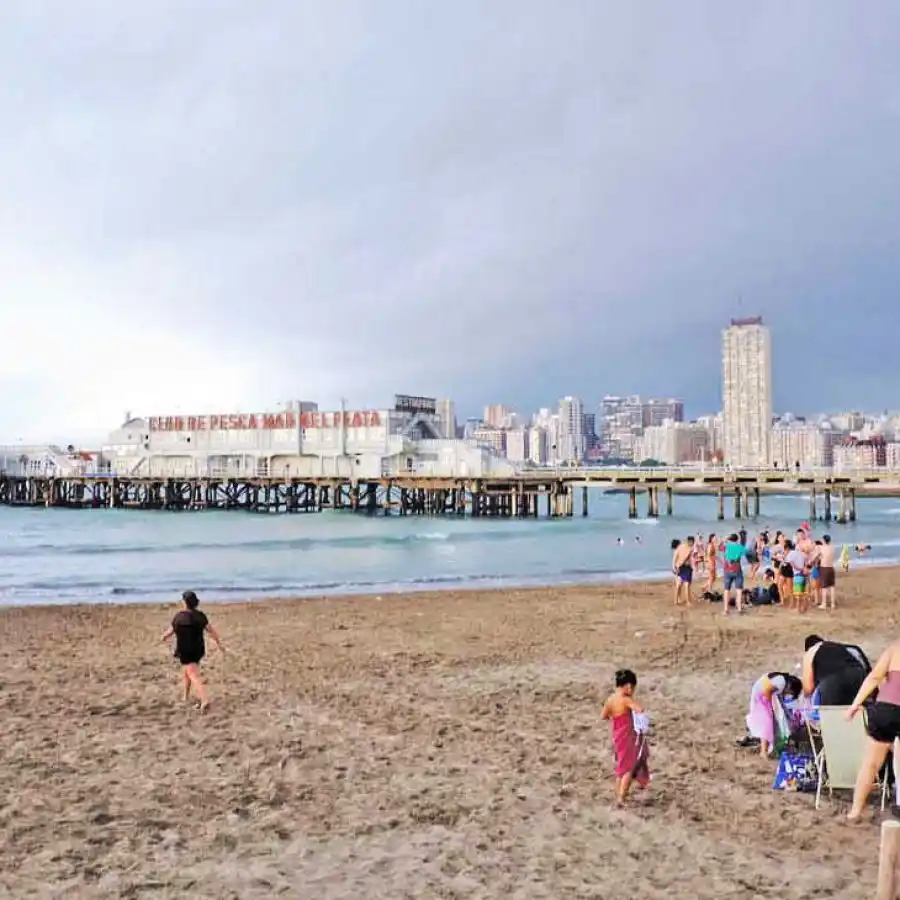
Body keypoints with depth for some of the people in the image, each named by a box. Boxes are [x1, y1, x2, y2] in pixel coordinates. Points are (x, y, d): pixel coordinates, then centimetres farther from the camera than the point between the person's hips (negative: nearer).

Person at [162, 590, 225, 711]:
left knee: (194, 676, -10)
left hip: (185, 651, -5)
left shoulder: (179, 617, -12)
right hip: (198, 650, 5)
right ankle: (186, 696, 40)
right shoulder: (201, 616, -3)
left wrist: (164, 638, 22)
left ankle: (204, 700, -26)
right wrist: (219, 644, 7)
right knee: (188, 671, 27)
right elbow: (212, 631, -2)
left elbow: (170, 632, -1)